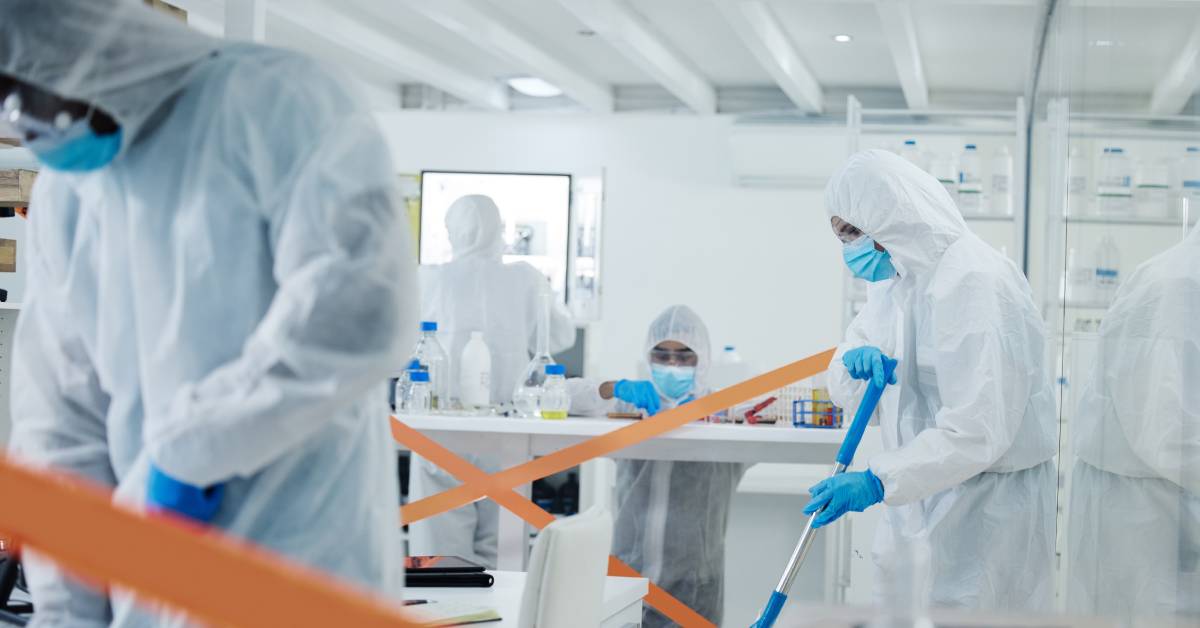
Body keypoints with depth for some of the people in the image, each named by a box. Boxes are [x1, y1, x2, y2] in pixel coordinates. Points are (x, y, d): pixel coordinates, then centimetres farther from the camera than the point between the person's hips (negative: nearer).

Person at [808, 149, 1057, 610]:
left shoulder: (973, 282, -22)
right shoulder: (896, 280, 8)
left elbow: (980, 431, -28)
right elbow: (843, 390, 13)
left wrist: (879, 482, -33)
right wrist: (854, 361, -10)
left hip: (987, 500, -9)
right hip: (924, 491, 9)